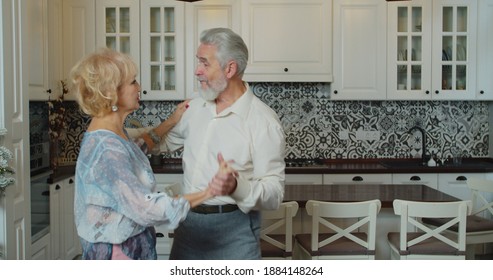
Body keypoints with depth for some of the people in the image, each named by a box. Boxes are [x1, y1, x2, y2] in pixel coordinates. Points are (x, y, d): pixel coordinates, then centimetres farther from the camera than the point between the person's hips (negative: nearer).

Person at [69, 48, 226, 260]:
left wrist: (171, 122, 20)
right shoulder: (106, 150, -27)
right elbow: (144, 208, -29)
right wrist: (207, 193, -28)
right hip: (117, 252, -9)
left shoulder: (111, 132, 3)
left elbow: (136, 148, 25)